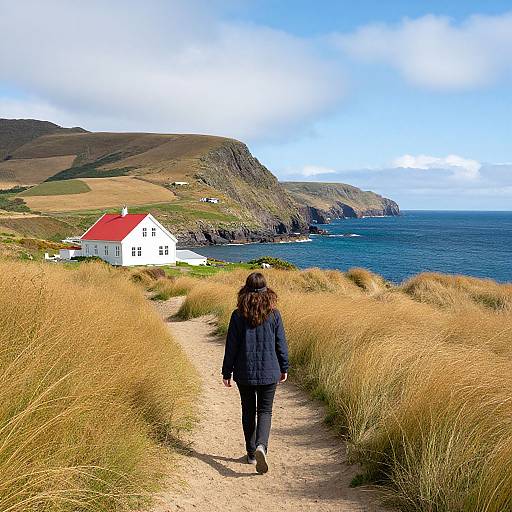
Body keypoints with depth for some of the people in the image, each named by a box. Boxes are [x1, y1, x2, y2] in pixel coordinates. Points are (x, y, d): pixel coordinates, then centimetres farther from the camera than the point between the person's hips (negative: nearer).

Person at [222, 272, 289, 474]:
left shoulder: (238, 315, -9)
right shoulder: (274, 314, -6)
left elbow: (231, 346, -5)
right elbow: (281, 344, 0)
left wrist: (226, 372, 4)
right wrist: (284, 368, 13)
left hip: (244, 373, 0)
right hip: (269, 373, 0)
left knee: (248, 411, 16)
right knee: (265, 411, 9)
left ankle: (252, 453, 23)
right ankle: (261, 446, -14)